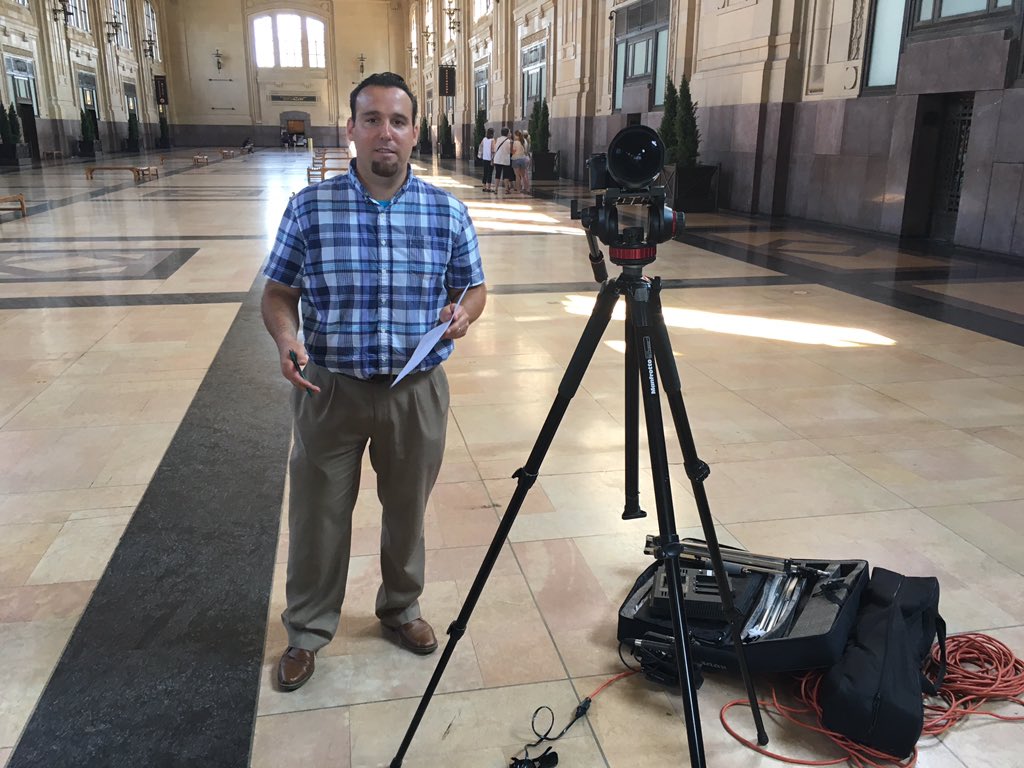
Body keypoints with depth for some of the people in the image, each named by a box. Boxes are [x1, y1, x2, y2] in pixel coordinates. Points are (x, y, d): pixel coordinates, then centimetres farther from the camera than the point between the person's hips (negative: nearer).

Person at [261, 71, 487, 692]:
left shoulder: (448, 213, -2)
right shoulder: (309, 208, -4)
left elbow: (475, 288, 8)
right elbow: (278, 292, 2)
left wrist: (463, 313, -14)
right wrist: (286, 338, -18)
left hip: (417, 390, 1)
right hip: (329, 387, -1)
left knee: (407, 510, 16)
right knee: (319, 514, 10)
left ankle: (401, 608, 42)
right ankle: (308, 631, 32)